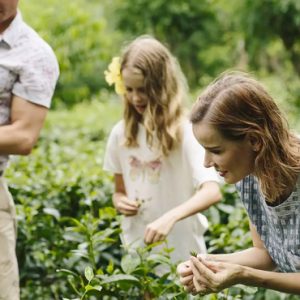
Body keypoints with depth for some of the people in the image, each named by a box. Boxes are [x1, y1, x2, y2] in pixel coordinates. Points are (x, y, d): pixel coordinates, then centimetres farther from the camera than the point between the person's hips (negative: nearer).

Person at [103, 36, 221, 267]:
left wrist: (170, 217, -39)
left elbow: (212, 192, -25)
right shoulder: (121, 133, 1)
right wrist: (119, 201, -8)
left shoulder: (184, 131, -14)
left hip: (181, 253, -4)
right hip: (136, 251, 4)